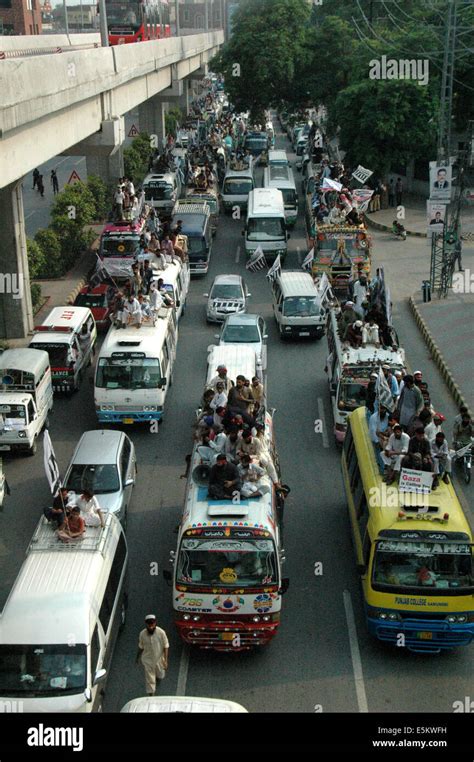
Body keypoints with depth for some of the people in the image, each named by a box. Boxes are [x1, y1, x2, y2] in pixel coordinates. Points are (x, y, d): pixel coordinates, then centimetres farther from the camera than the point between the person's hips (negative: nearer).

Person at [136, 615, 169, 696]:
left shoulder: (161, 633, -24)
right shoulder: (142, 634, -19)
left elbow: (166, 647, -15)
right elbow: (141, 647, -1)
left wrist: (166, 661, -17)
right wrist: (137, 657, 12)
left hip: (159, 659, 0)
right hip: (147, 660, 0)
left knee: (160, 675, 26)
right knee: (149, 679, 9)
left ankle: (158, 677, 62)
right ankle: (151, 695, 28)